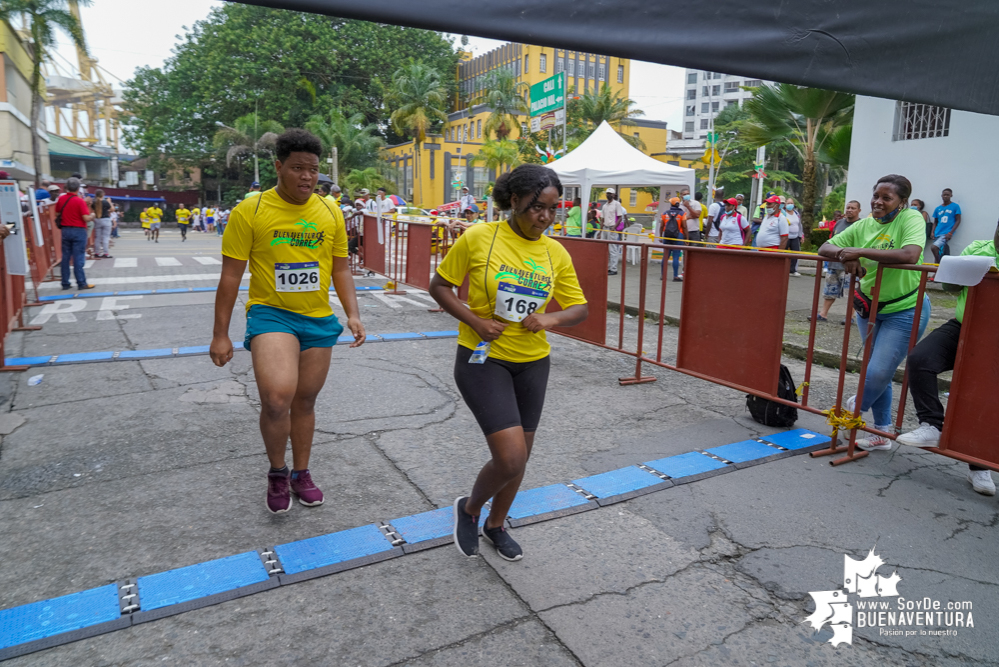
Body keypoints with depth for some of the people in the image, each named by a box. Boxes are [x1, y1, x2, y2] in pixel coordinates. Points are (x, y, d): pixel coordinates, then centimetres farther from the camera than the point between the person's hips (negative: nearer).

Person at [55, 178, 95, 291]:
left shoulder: (61, 199, 5)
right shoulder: (80, 201, -13)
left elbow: (57, 213, 15)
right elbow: (86, 218, -17)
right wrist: (92, 215, 3)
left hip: (65, 230, 5)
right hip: (78, 230, -5)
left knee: (65, 257, 9)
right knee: (78, 258, -4)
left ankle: (65, 283, 13)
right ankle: (81, 283, -1)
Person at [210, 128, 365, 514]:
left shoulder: (330, 213, 5)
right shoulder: (250, 211, -7)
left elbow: (340, 268, 12)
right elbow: (231, 275, -4)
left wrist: (353, 314, 0)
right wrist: (220, 334, -5)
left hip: (319, 320, 4)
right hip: (271, 313, -4)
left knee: (305, 401, 14)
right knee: (277, 397, -23)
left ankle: (301, 474, 34)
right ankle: (277, 472, 5)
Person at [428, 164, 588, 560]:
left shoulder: (556, 253, 0)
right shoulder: (478, 238, -11)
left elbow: (579, 309, 6)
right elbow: (439, 285, -3)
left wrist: (551, 318, -15)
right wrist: (475, 321, -16)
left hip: (532, 363, 5)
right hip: (483, 359, -5)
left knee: (519, 456, 15)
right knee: (511, 458, -14)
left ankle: (495, 525, 42)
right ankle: (469, 509, 19)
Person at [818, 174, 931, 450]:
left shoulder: (911, 219, -14)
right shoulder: (863, 225, 1)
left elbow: (910, 255, -32)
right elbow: (824, 248, 2)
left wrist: (860, 251, -30)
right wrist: (844, 255, -20)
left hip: (905, 310, -6)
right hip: (870, 308, 6)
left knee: (878, 372, -9)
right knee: (876, 372, 14)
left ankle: (855, 408, 23)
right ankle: (882, 433, 28)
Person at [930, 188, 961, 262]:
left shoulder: (955, 206, 1)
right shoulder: (937, 209, 13)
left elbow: (958, 220, -1)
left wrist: (950, 233, -11)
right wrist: (932, 232, 2)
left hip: (946, 234, -5)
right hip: (937, 234, 5)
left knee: (933, 247, -24)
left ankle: (939, 264, -9)